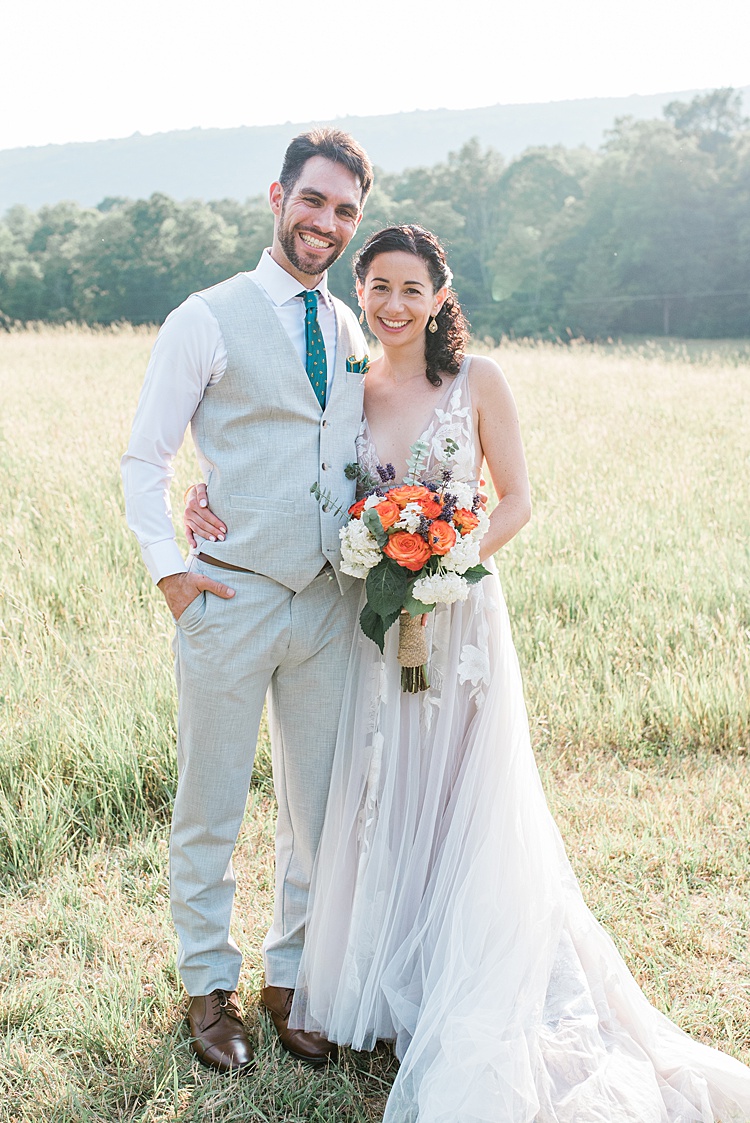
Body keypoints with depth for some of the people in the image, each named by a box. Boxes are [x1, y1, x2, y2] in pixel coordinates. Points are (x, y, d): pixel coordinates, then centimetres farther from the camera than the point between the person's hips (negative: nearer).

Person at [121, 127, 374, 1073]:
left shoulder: (350, 330, 11)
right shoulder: (208, 319, -4)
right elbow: (145, 458, -2)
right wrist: (167, 567, -11)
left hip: (330, 602, 5)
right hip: (231, 598, -4)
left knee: (319, 807, 13)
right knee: (209, 807, 8)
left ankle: (290, 977, 31)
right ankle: (209, 986, 27)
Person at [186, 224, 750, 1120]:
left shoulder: (476, 381, -4)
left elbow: (517, 499, -2)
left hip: (462, 618, -3)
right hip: (376, 624, 3)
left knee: (467, 807, 4)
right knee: (384, 803, 10)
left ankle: (477, 1032, 21)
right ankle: (390, 979, 30)